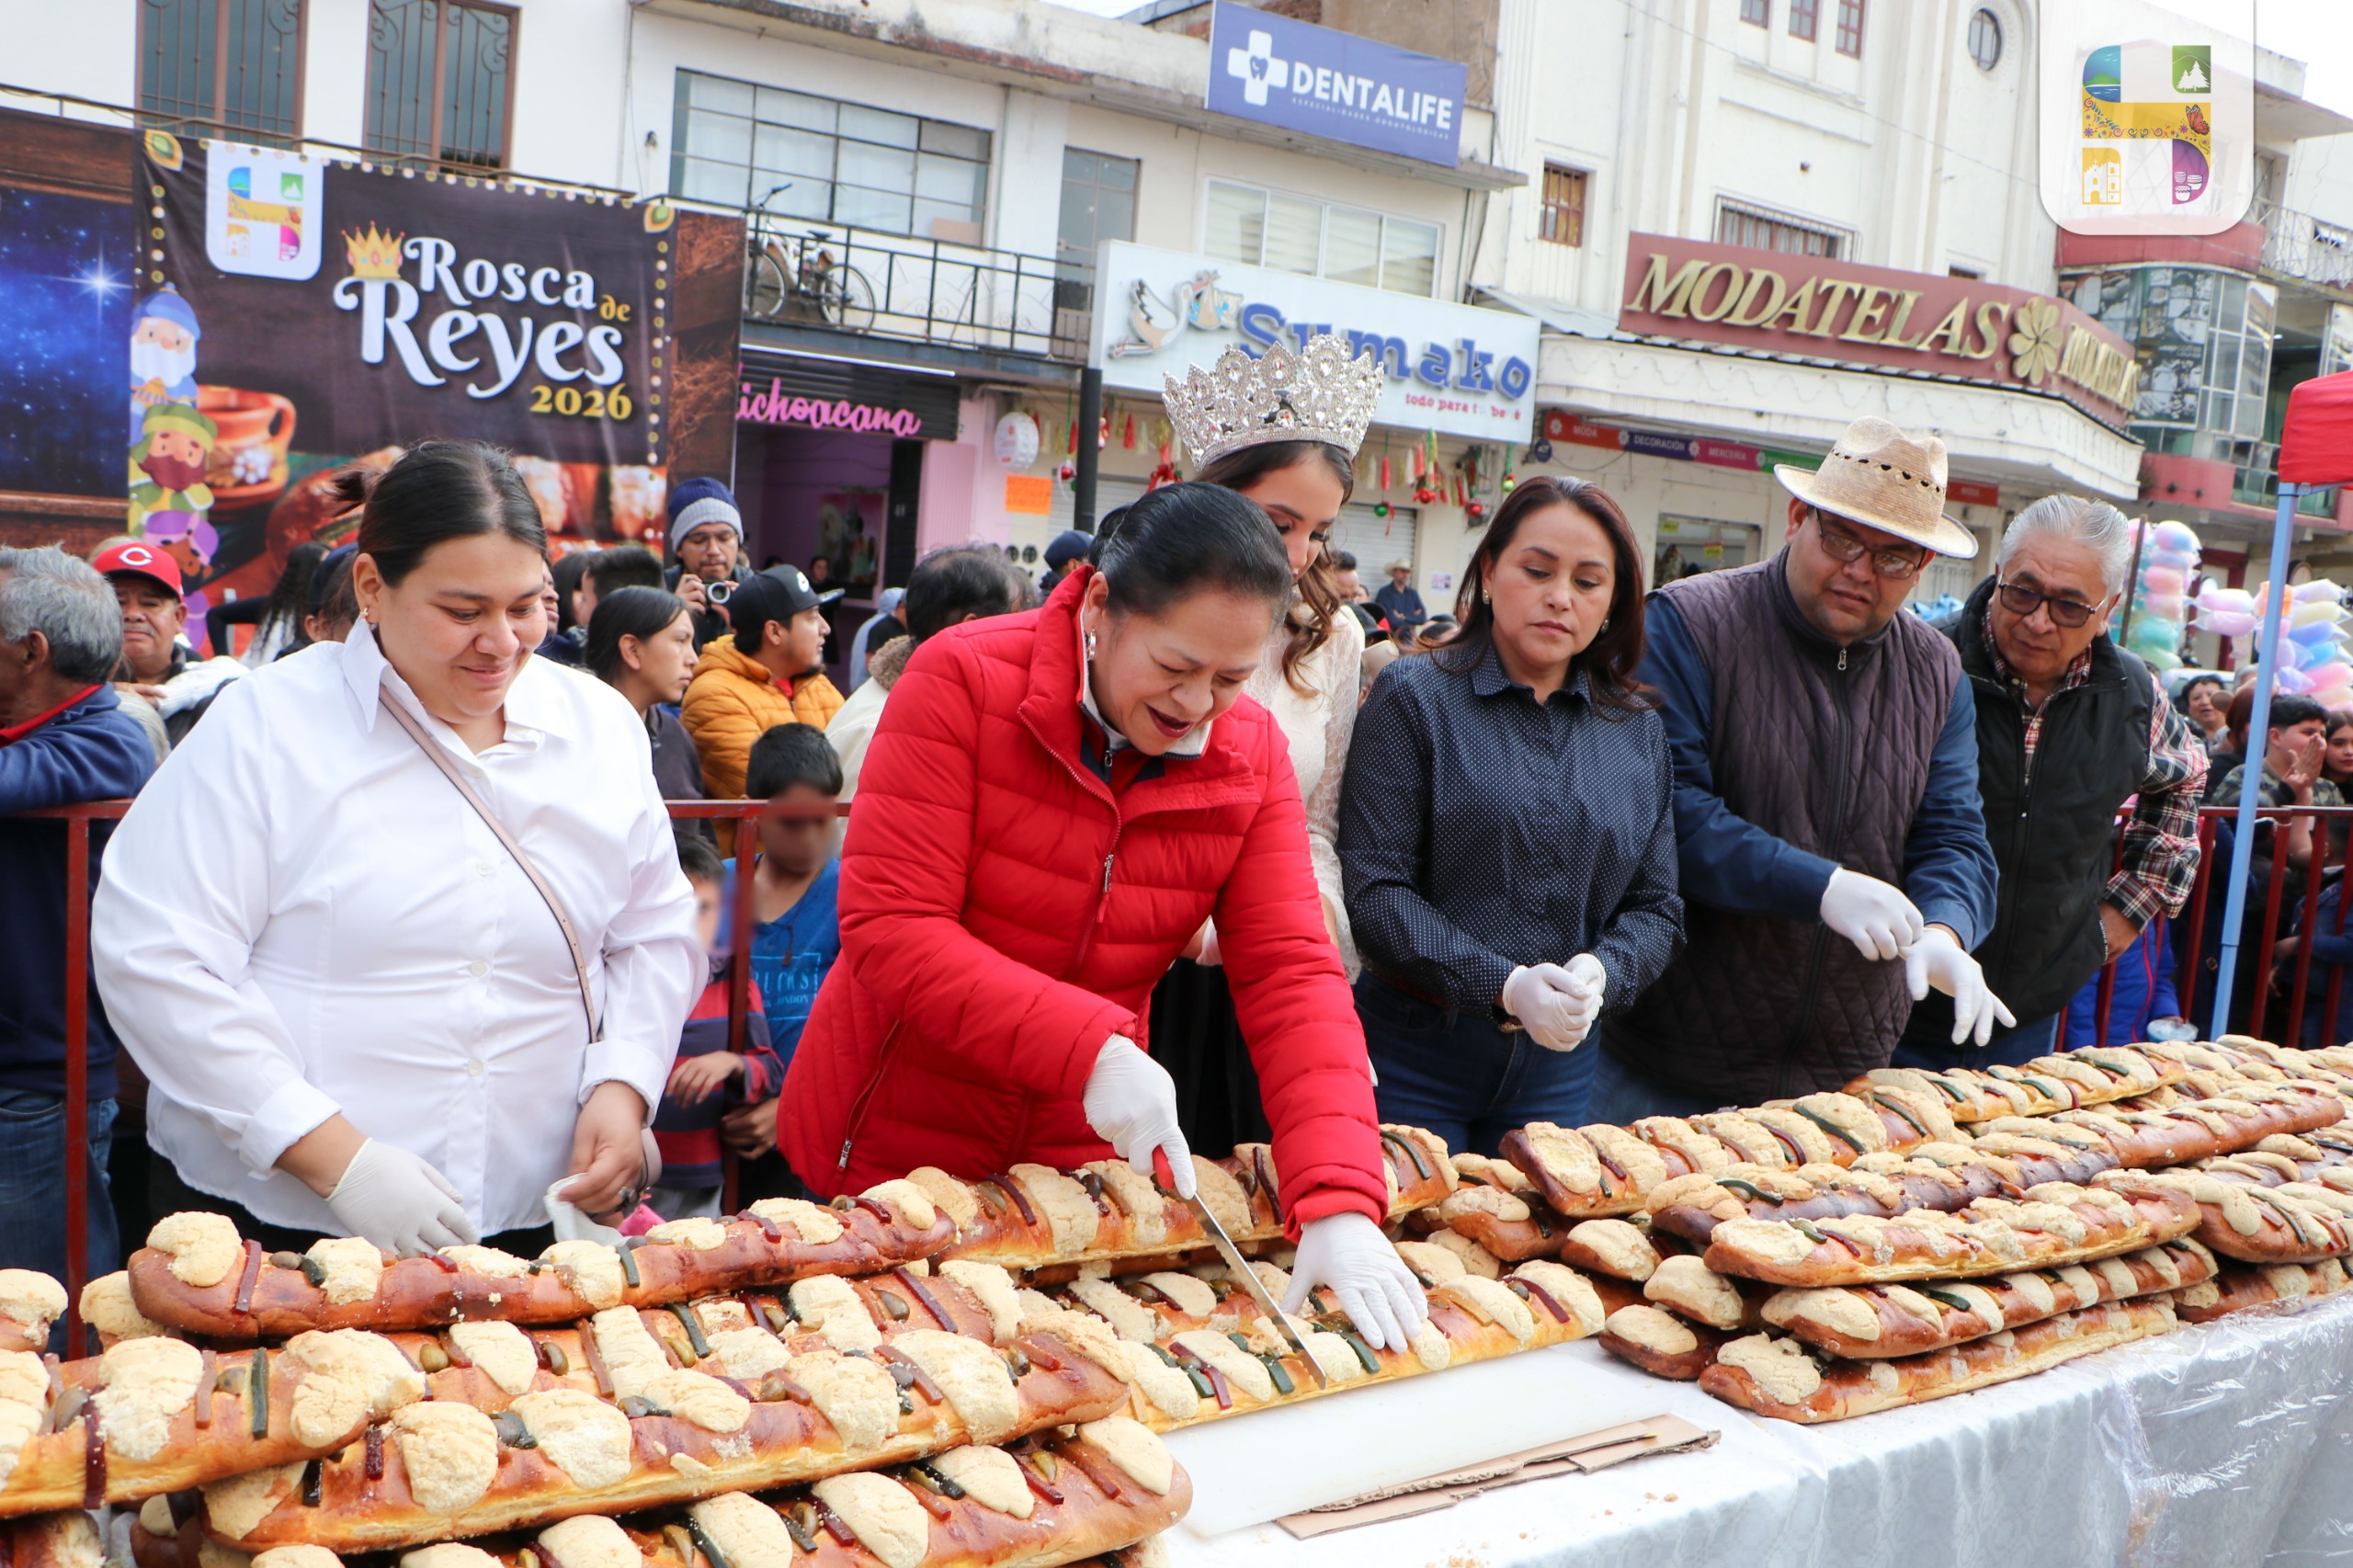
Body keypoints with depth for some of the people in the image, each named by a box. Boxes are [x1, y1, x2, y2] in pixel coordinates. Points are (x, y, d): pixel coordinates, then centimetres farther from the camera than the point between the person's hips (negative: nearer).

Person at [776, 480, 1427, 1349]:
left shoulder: (1251, 753, -7)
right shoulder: (964, 679, -19)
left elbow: (1292, 974, -14)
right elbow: (887, 929, -23)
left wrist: (1340, 1201, -27)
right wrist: (1091, 1048, -32)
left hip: (1080, 1150, 3)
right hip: (892, 1145, -3)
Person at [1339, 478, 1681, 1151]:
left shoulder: (1638, 729, 8)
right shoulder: (1414, 697, -5)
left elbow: (1657, 910, 7)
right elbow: (1374, 888, -12)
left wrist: (1602, 973, -14)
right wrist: (1503, 985, -22)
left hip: (1559, 1065, 4)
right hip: (1413, 1051, -3)